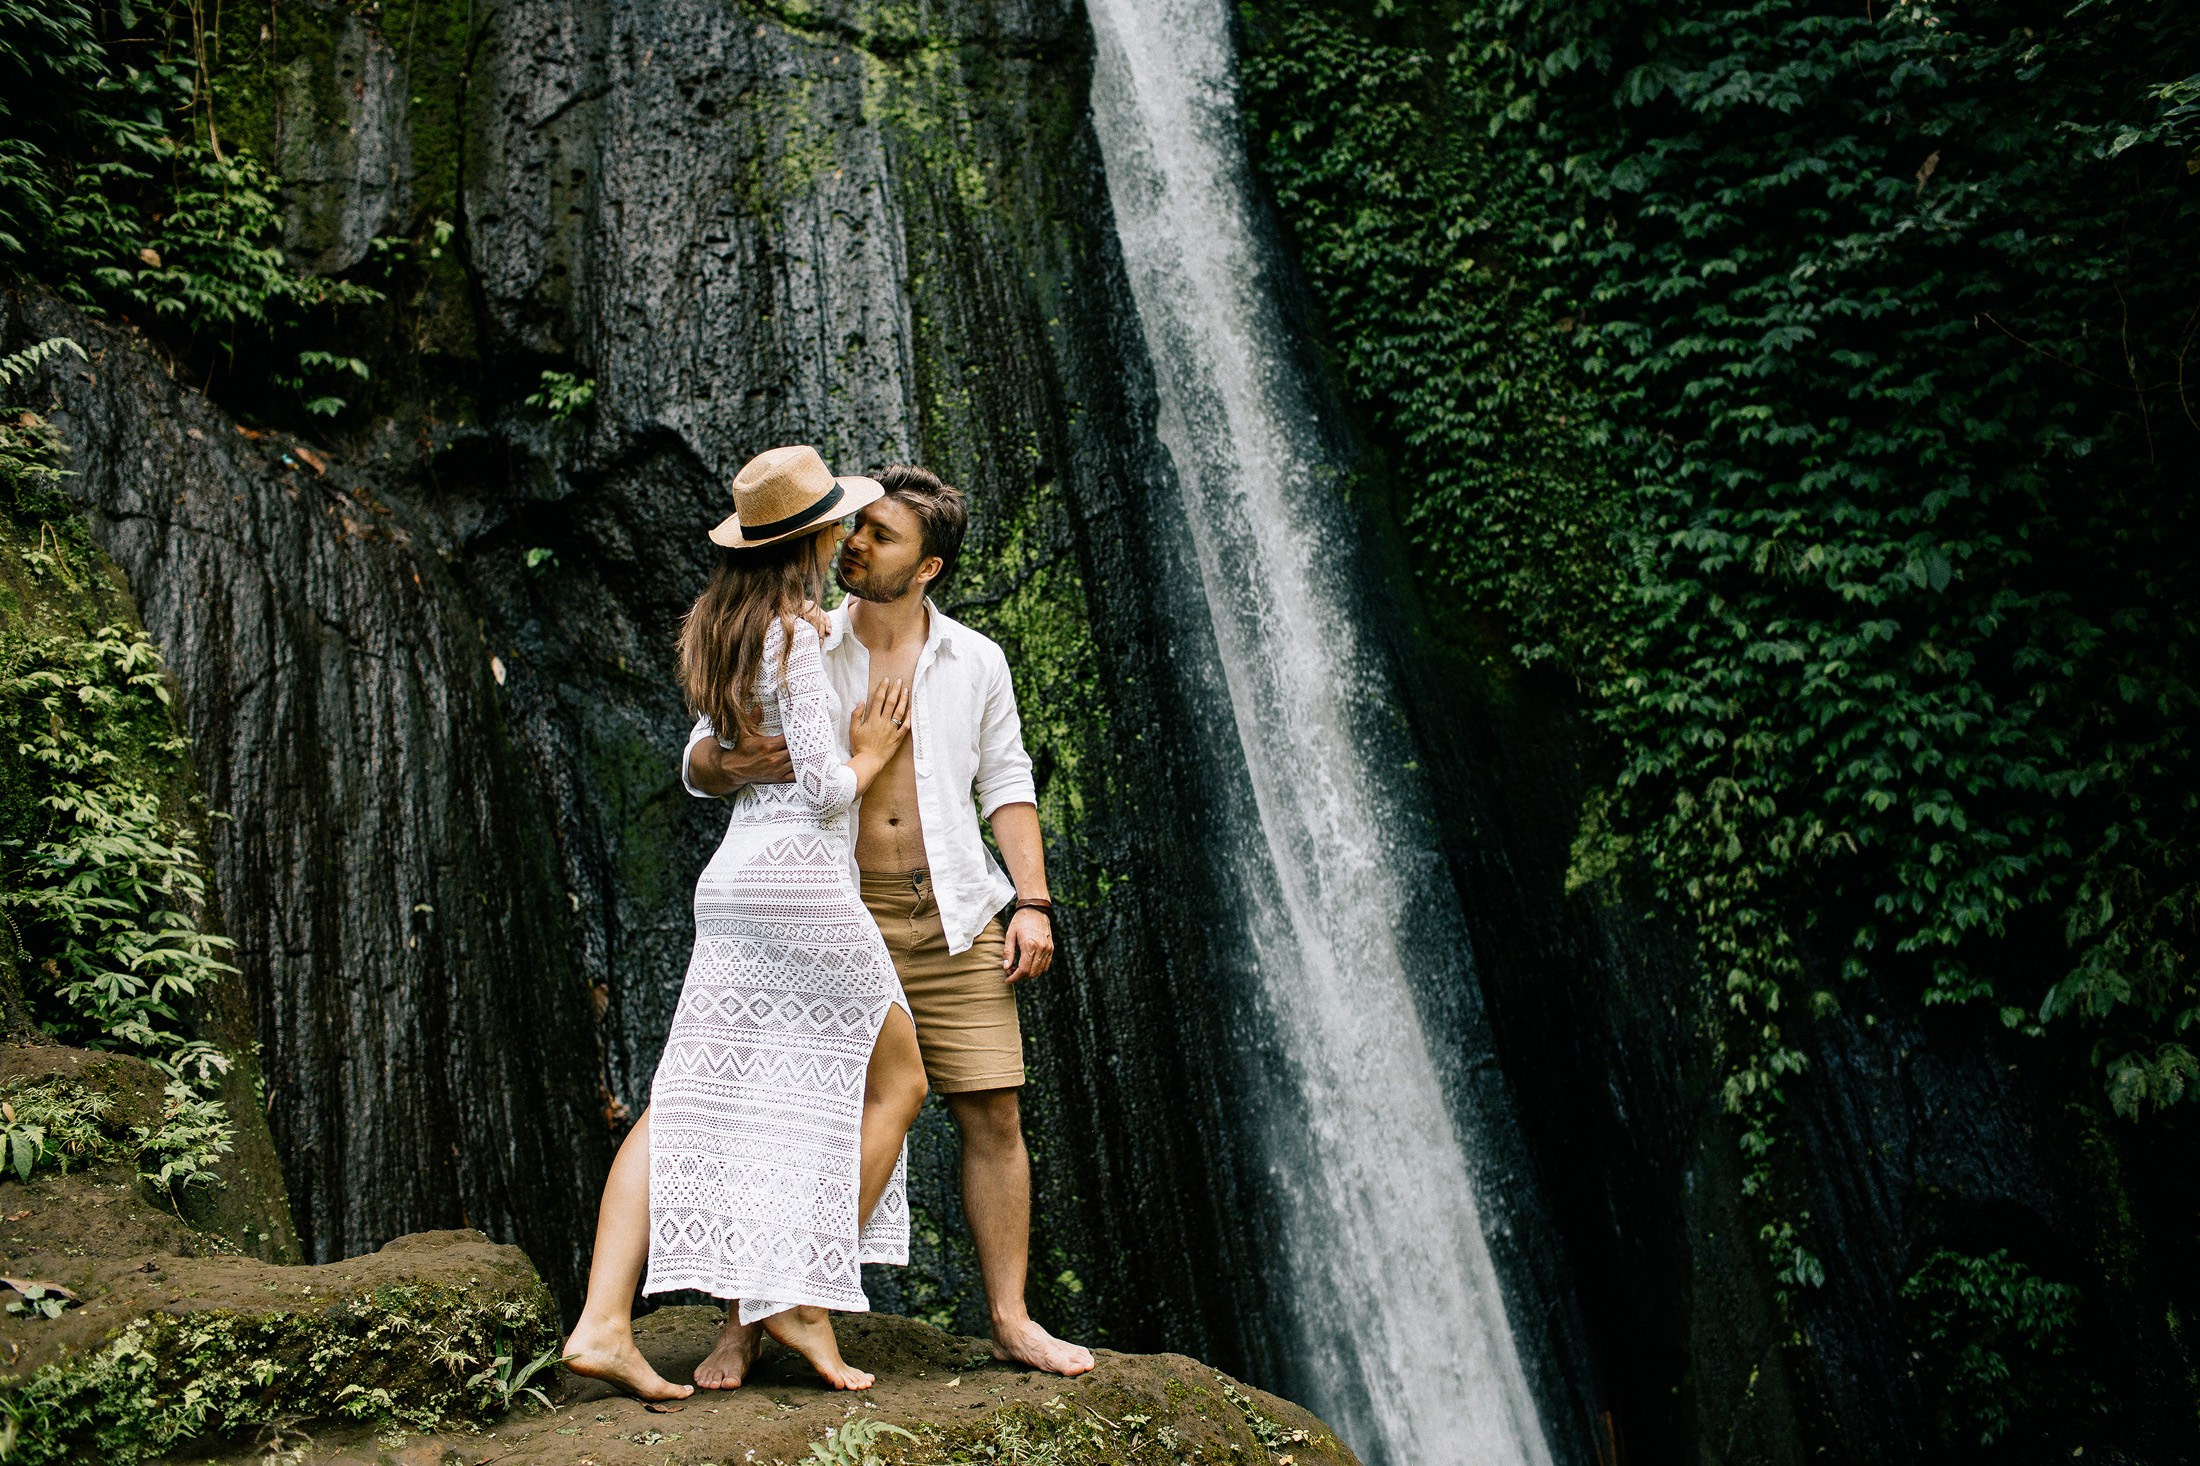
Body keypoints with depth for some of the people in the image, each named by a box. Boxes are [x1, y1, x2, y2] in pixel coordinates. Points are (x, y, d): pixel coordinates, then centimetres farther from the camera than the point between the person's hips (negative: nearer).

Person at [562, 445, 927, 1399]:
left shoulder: (721, 630, 15)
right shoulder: (794, 635, -13)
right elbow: (826, 788, -15)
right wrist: (871, 752, 4)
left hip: (733, 878, 9)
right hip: (800, 871, -9)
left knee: (688, 1099, 6)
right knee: (896, 1081, 6)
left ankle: (603, 1322, 1)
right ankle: (803, 1300, 6)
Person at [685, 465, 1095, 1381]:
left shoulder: (974, 661, 10)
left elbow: (1007, 785, 12)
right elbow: (698, 762, 3)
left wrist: (1031, 903, 1)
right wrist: (731, 765, -22)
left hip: (952, 919, 2)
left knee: (993, 1113, 0)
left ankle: (1011, 1320, 11)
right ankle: (743, 1324, 12)